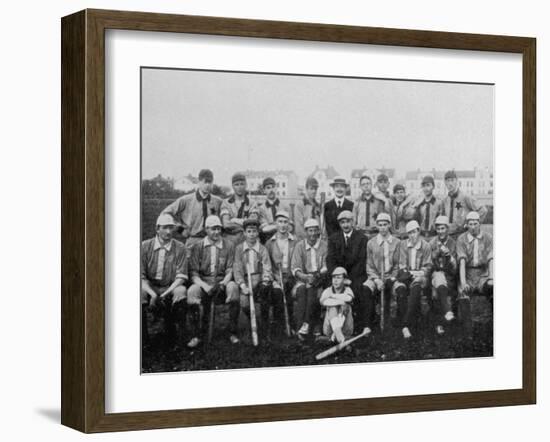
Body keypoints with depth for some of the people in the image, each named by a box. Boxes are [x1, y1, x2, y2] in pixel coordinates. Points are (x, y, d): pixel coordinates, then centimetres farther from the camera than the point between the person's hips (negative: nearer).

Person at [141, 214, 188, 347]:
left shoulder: (179, 248, -3)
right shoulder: (145, 246, -3)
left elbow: (181, 277, -5)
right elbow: (141, 276, -6)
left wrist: (165, 294, -20)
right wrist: (153, 294, -22)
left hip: (171, 287, 0)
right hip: (150, 286, 0)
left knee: (181, 291, -34)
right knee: (140, 293, -33)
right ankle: (143, 339, -16)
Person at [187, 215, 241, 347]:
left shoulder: (228, 245, 6)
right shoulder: (198, 246, 5)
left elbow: (230, 271, 2)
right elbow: (193, 273, 0)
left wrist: (224, 282, -19)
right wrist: (204, 285, -18)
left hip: (222, 282, 0)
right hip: (203, 282, 0)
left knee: (233, 287, -34)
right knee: (192, 291, -34)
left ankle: (233, 333, -23)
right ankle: (196, 335, -23)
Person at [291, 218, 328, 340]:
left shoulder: (325, 246, 4)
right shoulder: (300, 246, 8)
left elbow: (326, 267, -1)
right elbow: (295, 268, 1)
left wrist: (317, 275, -22)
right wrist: (304, 276, -18)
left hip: (320, 279, -1)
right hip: (303, 279, 1)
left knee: (312, 291, -31)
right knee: (301, 290, -30)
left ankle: (307, 324, -32)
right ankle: (301, 325, -36)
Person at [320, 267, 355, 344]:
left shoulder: (347, 290, 0)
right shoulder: (328, 291, -1)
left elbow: (349, 298, -26)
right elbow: (322, 301, -24)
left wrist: (332, 295, -16)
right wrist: (339, 301, -32)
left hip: (346, 329, 0)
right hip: (330, 328, 0)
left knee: (345, 305, -23)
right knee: (332, 307, -25)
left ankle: (335, 336, -38)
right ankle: (338, 334, -47)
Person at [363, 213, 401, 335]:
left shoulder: (397, 243, 6)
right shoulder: (371, 243, 8)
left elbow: (398, 265, 6)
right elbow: (369, 266, 7)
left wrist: (392, 278, -10)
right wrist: (377, 279, -10)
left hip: (391, 276, 0)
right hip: (375, 276, 0)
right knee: (366, 288, -33)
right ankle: (369, 324, -25)